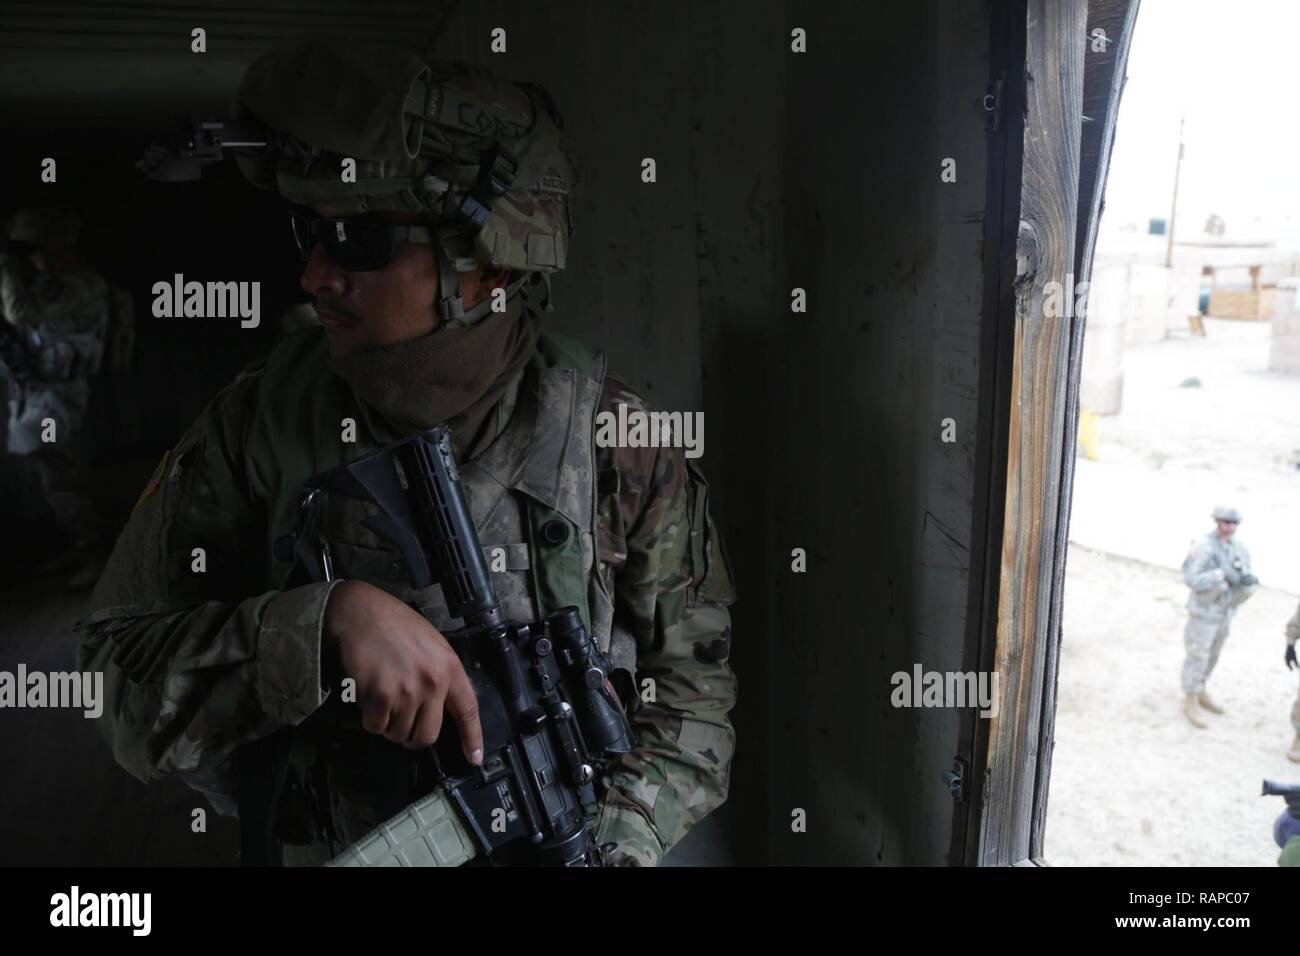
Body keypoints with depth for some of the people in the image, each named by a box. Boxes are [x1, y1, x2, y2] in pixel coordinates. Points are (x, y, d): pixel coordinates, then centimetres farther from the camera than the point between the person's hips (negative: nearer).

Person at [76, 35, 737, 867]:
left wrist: (613, 843, -20)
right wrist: (332, 621, -31)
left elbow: (691, 682, -7)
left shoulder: (613, 441, -15)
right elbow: (120, 691, -15)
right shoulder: (257, 425, -13)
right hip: (321, 847, 1)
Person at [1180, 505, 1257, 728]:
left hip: (1224, 612, 7)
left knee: (1211, 655, 21)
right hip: (1203, 612, -7)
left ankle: (1199, 692, 39)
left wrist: (1249, 581, -26)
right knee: (1197, 657, 3)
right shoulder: (1202, 547, -24)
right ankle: (1191, 702, 18)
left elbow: (1247, 583, -1)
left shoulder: (1239, 547, -3)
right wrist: (1222, 574, -41)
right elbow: (1191, 579, -32)